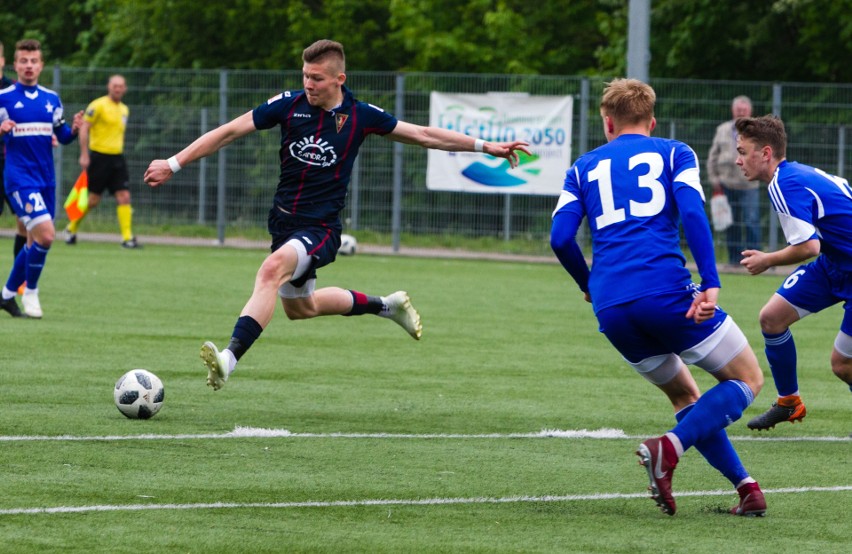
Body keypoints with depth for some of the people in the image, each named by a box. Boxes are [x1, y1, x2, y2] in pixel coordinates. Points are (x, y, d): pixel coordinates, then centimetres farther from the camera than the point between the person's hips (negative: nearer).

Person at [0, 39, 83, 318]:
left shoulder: (51, 99, 11)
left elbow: (62, 136, 17)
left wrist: (74, 129, -5)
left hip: (46, 179, 6)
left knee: (35, 240, 9)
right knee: (45, 233, -20)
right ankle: (30, 291, -1)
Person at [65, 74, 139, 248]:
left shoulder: (124, 110, 13)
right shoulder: (98, 106, -9)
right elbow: (84, 128, -10)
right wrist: (84, 155, -15)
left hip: (117, 158, 6)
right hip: (99, 157, -6)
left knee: (124, 197, -6)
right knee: (93, 199, 0)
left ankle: (127, 237, -6)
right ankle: (71, 228, 21)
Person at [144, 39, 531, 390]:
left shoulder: (360, 116, -8)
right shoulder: (289, 104, -6)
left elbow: (422, 135, 4)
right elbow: (229, 132, -3)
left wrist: (486, 147, 4)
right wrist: (174, 163, -8)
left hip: (321, 228, -5)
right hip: (284, 220, 5)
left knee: (273, 269, -34)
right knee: (299, 307, 23)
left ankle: (229, 359, -44)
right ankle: (386, 306, 46)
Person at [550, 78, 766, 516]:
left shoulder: (584, 167, 21)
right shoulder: (673, 153, 14)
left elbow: (559, 237, 9)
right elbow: (691, 211, -5)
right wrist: (710, 284, -11)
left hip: (611, 311, 4)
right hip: (667, 292, -4)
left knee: (685, 394, 23)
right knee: (747, 379, 8)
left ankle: (744, 485, 11)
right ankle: (671, 447, -14)